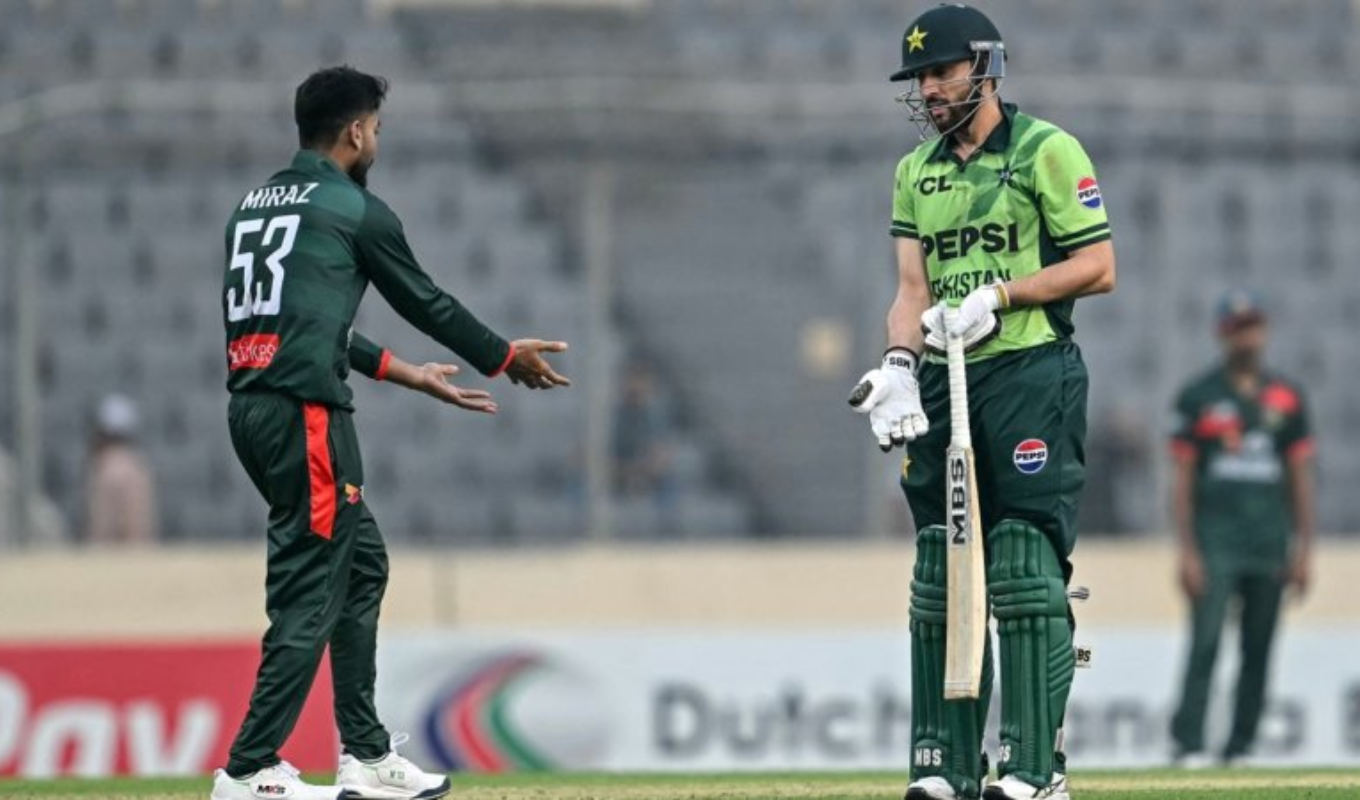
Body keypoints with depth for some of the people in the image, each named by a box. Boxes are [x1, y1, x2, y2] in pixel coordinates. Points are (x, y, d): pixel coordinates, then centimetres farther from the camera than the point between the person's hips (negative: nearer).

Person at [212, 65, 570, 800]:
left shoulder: (254, 207, 21)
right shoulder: (356, 211, -3)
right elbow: (425, 302, 7)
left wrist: (409, 375, 33)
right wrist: (504, 357, 23)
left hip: (251, 407, 9)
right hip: (305, 411, -9)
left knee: (361, 563, 18)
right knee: (311, 591, -8)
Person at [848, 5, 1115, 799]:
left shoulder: (1046, 151, -2)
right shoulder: (916, 171, 16)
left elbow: (1098, 267, -6)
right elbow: (913, 288, 9)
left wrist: (998, 295, -15)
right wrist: (899, 362, -9)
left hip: (1031, 376, -6)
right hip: (942, 384, 6)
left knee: (1027, 574, -10)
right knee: (939, 576, 6)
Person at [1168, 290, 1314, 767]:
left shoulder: (1287, 397, 12)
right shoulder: (1198, 397, 2)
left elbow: (1301, 476, 14)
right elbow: (1181, 477, 0)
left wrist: (1304, 549, 6)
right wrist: (1187, 552, -8)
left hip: (1270, 547, 3)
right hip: (1215, 543, -3)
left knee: (1259, 650, 3)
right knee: (1205, 643, -13)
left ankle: (1241, 746, 8)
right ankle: (1188, 745, -14)